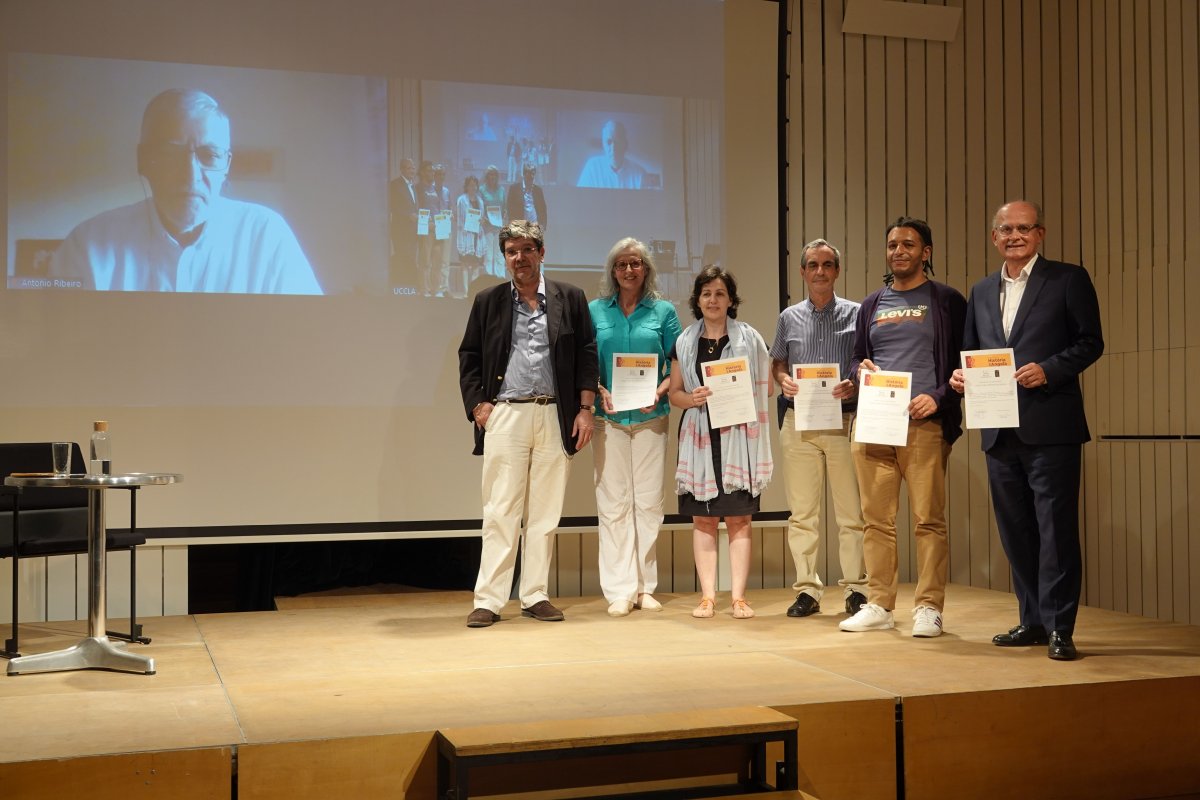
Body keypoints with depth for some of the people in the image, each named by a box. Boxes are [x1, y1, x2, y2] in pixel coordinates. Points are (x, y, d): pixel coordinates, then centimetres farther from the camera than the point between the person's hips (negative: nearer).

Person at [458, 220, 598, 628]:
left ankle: (535, 596, 14)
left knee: (545, 513, 6)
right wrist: (477, 404, -2)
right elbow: (468, 357, 10)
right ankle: (488, 600, 1)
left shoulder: (570, 298, 9)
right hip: (505, 415, -1)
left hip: (554, 417, 1)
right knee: (500, 511, -3)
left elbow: (587, 354, 7)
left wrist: (585, 409, 1)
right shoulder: (488, 301, 9)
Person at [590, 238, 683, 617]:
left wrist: (660, 391, -12)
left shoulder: (663, 311, 7)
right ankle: (620, 590, 2)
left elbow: (676, 367, 6)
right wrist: (600, 393, -10)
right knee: (613, 501, -2)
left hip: (650, 416, 0)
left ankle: (646, 586, 11)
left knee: (649, 500, 2)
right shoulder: (596, 310, 7)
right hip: (609, 418, 0)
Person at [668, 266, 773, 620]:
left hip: (738, 437, -2)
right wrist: (692, 398, -9)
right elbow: (674, 392, 12)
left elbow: (766, 386, 7)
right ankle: (707, 596, 6)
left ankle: (739, 597, 2)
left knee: (739, 518, -2)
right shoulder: (684, 342, 10)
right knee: (703, 519, 2)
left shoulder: (749, 338, 5)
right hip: (700, 438, 2)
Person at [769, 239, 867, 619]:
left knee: (851, 512, -1)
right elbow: (777, 361, 19)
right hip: (799, 423, 2)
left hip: (844, 420, -2)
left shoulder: (856, 314, 6)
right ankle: (806, 589, 10)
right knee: (802, 512, 3)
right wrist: (783, 381, -2)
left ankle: (856, 589, 7)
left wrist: (856, 386, -15)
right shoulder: (789, 317, 14)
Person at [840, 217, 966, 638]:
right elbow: (856, 358, 24)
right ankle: (878, 605, 13)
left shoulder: (947, 301, 6)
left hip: (925, 425, -4)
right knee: (876, 519, 6)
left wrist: (939, 398, -12)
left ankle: (929, 608, 1)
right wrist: (860, 369, 1)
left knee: (929, 519, -5)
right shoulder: (872, 304, 19)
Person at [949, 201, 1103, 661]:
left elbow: (1090, 342, -3)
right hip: (1000, 430, 6)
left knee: (1056, 526, -5)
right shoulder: (982, 293, 17)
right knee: (1015, 530, 11)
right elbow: (971, 351, 20)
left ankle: (1060, 627, 1)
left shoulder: (1068, 280, 2)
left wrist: (1048, 370, -18)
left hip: (1050, 427, -6)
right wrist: (960, 376, -1)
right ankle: (1033, 621, 21)